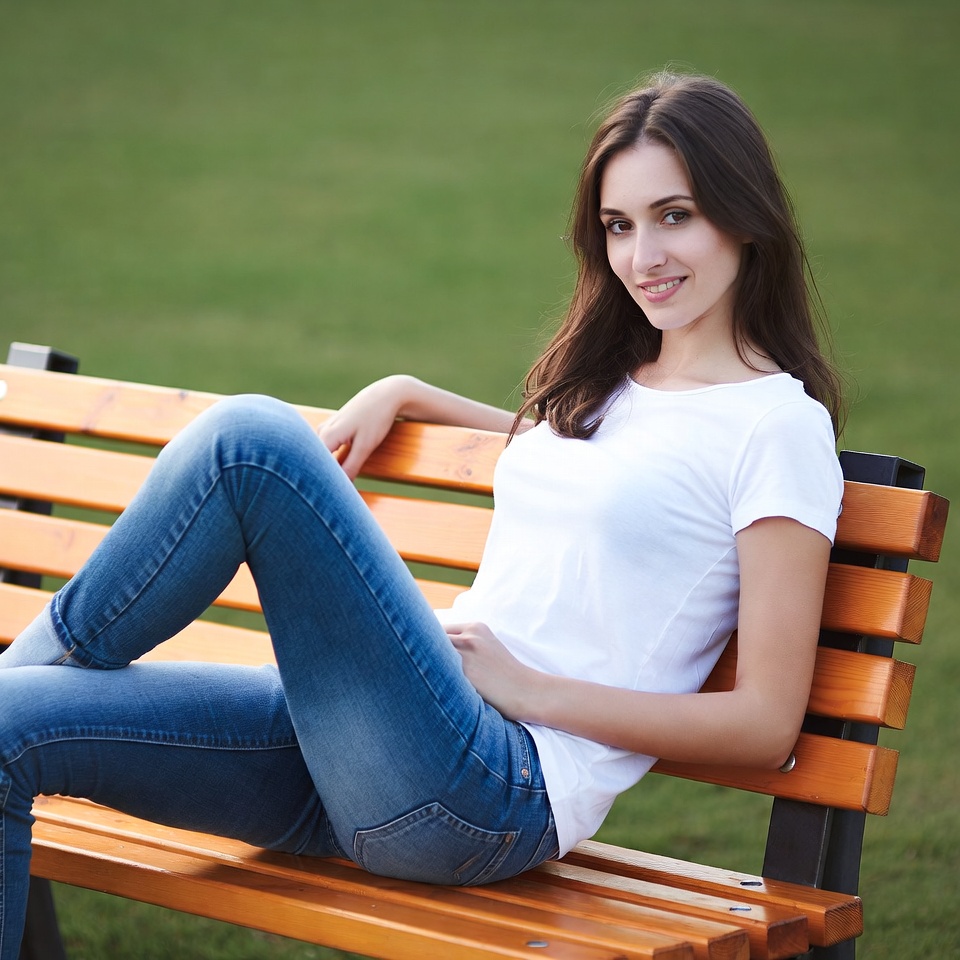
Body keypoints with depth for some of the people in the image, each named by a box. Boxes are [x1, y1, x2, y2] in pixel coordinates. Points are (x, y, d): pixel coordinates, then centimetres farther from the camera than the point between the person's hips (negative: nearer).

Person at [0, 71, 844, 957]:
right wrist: (403, 395, 30)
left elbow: (767, 724, -8)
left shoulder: (781, 425, -3)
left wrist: (529, 686, -10)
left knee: (253, 439, -20)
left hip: (498, 797, -8)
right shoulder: (607, 385, 20)